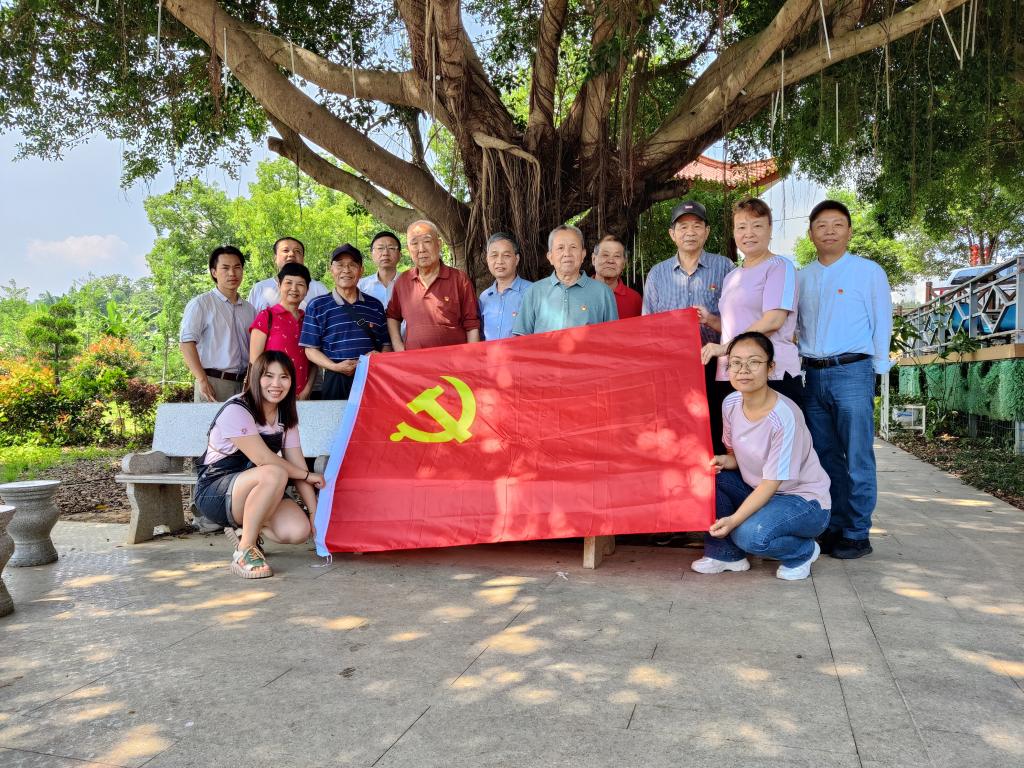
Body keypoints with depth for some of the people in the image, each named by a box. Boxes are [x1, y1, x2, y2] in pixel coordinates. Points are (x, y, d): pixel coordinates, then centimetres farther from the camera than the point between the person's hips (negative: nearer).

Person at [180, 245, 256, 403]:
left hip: (243, 384, 5)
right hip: (213, 382, -4)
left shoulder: (249, 309, 16)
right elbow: (187, 342, -8)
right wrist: (202, 381, -16)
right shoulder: (200, 304, 1)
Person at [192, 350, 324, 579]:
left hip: (255, 491, 6)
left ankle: (245, 528, 10)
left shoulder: (286, 416, 5)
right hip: (214, 492, -6)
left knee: (299, 530, -21)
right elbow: (264, 460, -22)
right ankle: (245, 550, -19)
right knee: (274, 475, -36)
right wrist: (309, 476, -11)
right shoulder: (236, 410, -18)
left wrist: (315, 514, -9)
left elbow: (297, 464, 0)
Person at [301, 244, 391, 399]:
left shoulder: (375, 305, 12)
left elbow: (386, 344, 16)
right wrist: (335, 367, -13)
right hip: (336, 381, -2)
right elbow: (311, 349, 2)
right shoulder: (317, 306, 5)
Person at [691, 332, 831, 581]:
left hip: (804, 501, -7)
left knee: (750, 534, -32)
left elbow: (772, 482, -25)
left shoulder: (784, 416, -28)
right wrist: (725, 461, -16)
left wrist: (733, 520, -32)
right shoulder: (730, 404, -7)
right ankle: (725, 554, 1)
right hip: (757, 490, 7)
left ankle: (804, 551, 2)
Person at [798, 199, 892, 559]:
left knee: (857, 459, -3)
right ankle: (834, 527, 20)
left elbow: (882, 324, 3)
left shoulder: (869, 272, 2)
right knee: (825, 457, 10)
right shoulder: (800, 278, 13)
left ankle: (857, 534, 6)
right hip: (813, 375, 5)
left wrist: (876, 370, 1)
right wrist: (805, 360, 9)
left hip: (851, 372, -4)